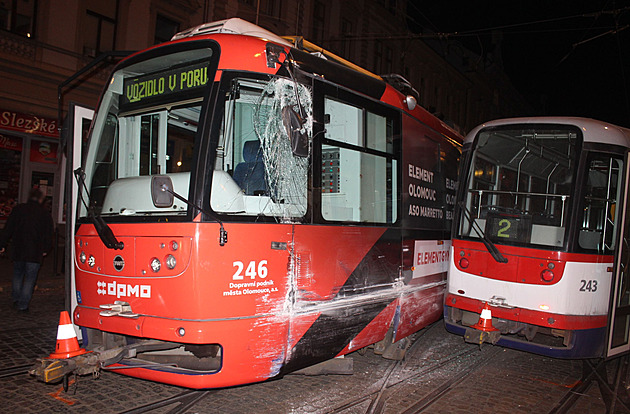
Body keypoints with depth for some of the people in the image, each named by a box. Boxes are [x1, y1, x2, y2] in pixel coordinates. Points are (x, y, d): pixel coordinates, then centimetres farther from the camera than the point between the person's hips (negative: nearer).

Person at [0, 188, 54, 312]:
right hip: (35, 252, -2)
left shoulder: (18, 209, 3)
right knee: (30, 278, 3)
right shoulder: (45, 213, 1)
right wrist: (46, 249, 13)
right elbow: (48, 234, 4)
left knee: (17, 275, 20)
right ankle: (23, 305, 2)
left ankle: (16, 300, 24)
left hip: (18, 250, 2)